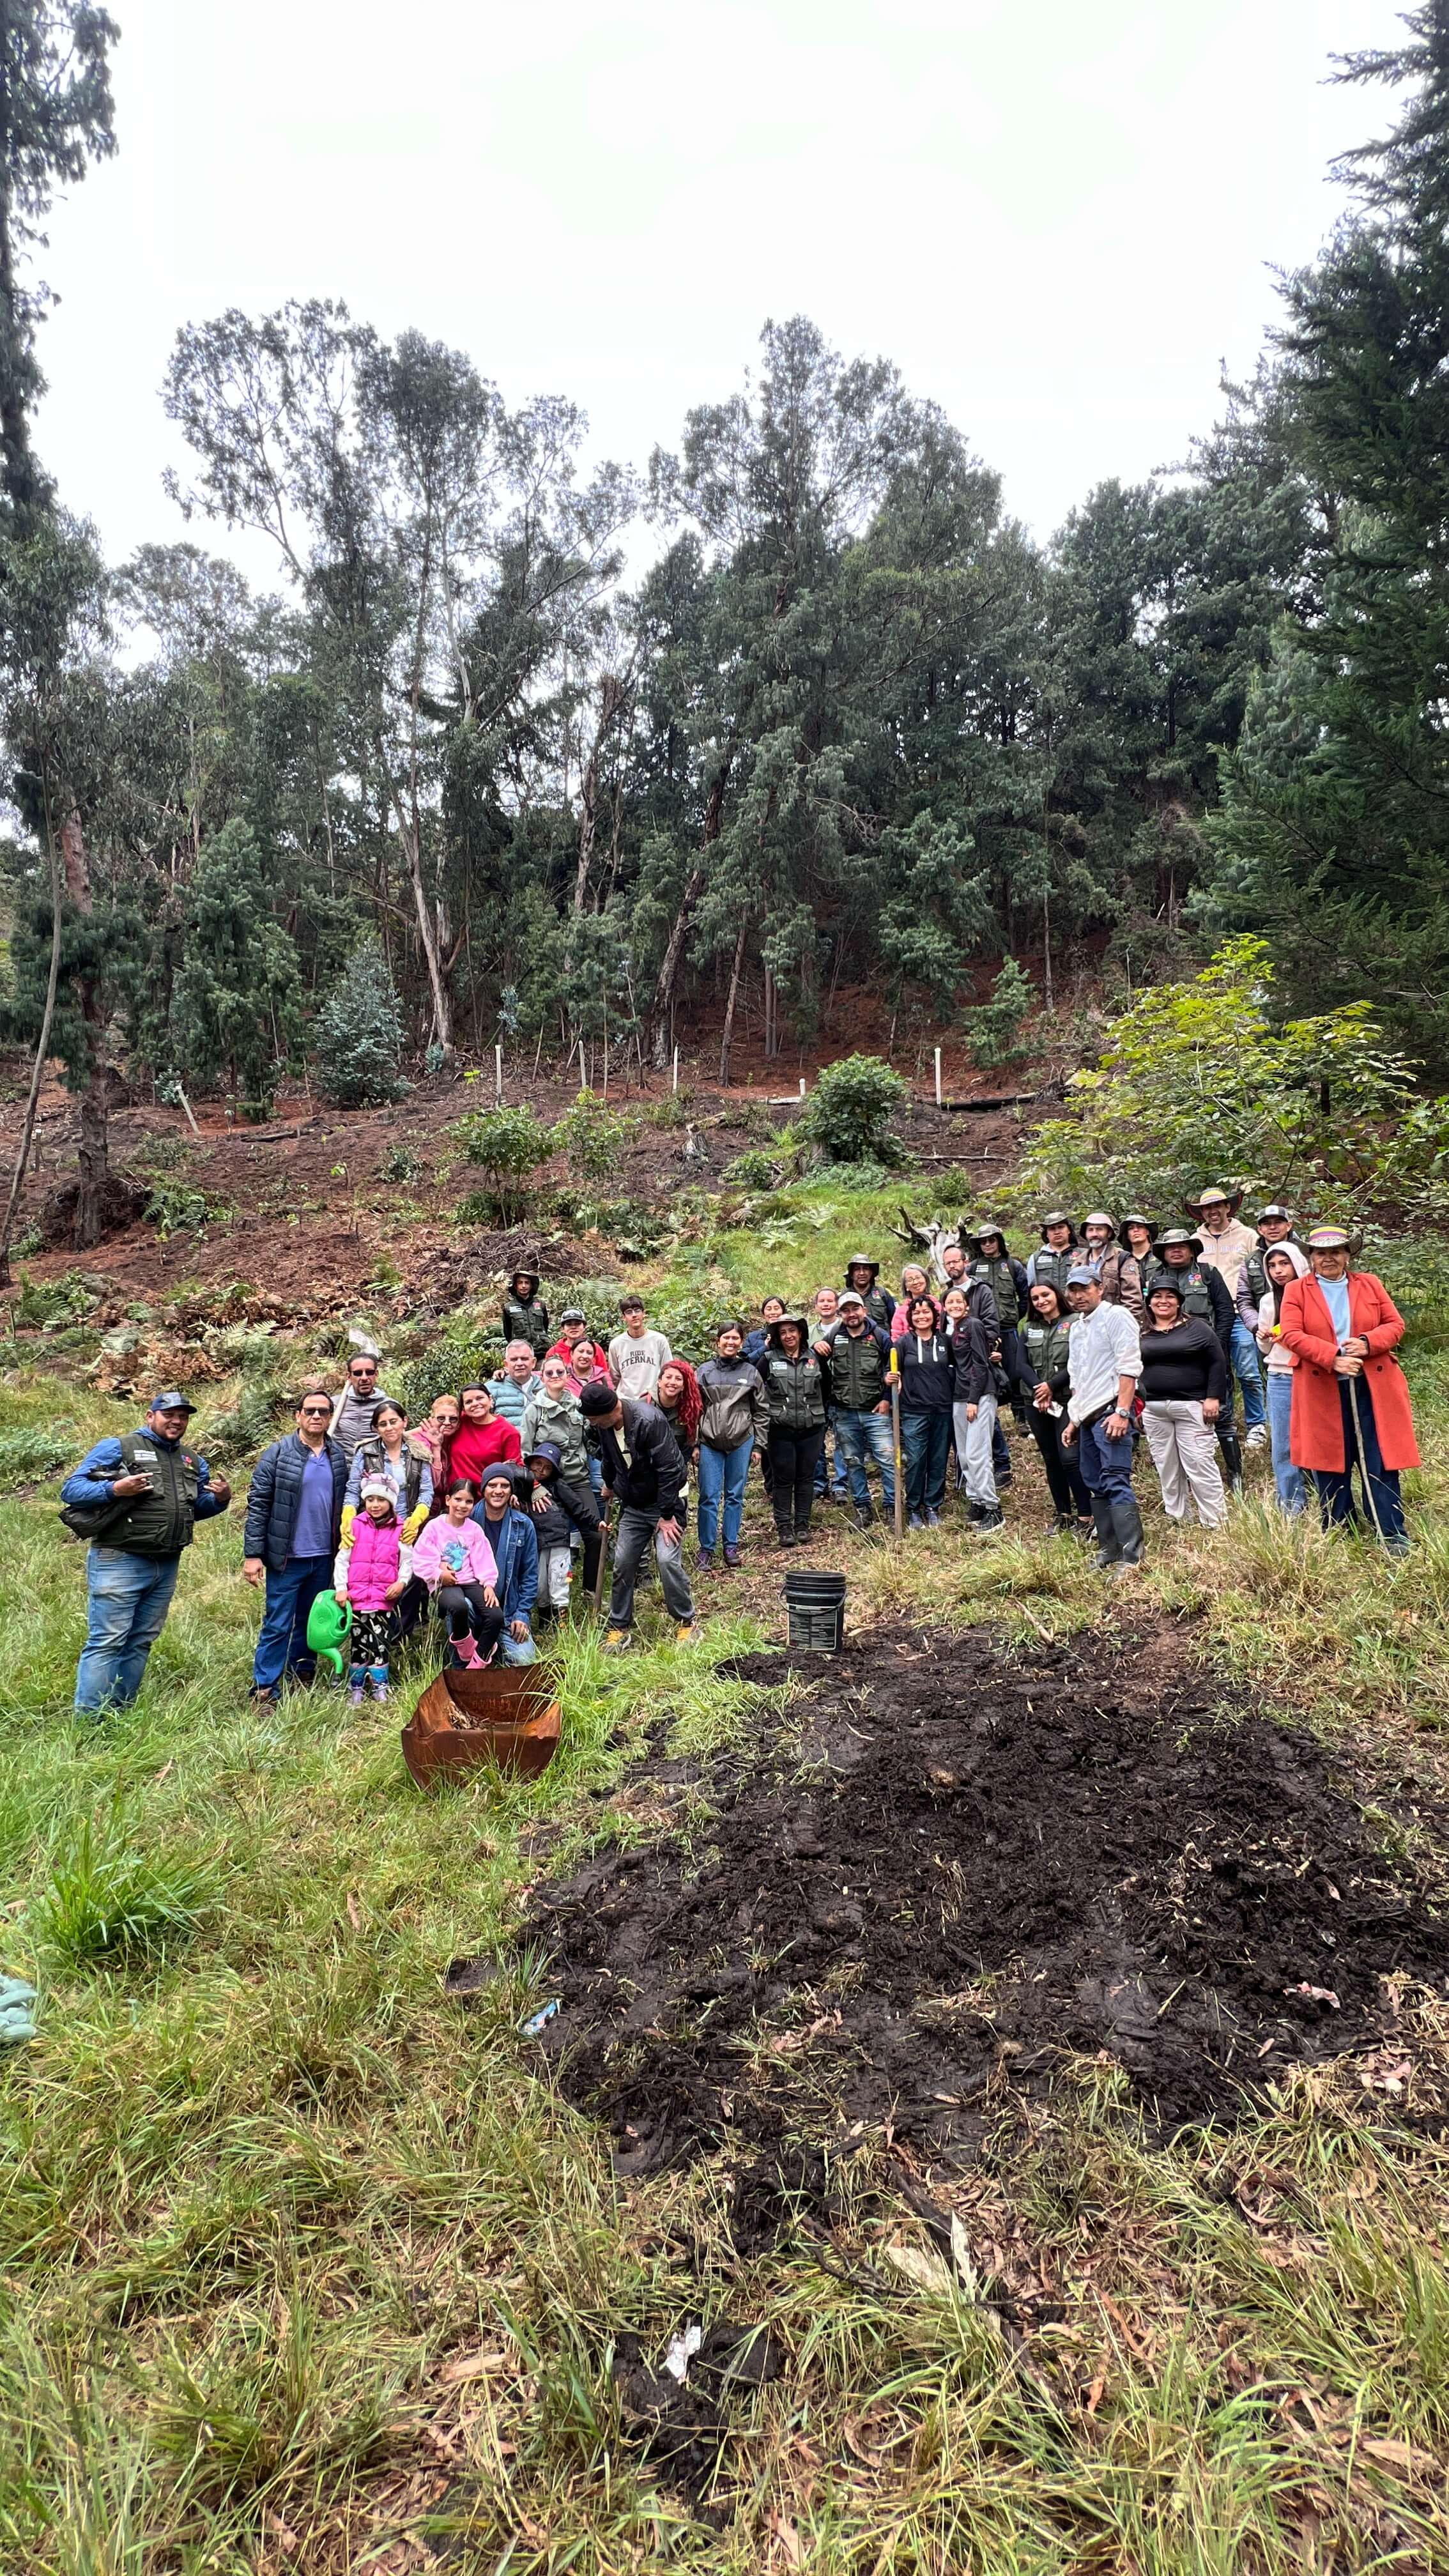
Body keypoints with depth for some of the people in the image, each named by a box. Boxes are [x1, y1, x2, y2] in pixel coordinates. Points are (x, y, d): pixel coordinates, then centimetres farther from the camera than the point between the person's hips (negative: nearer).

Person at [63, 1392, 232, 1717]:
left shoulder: (193, 1461, 15)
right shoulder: (117, 1448, -5)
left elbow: (198, 1508, 22)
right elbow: (71, 1490, -8)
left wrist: (221, 1498, 0)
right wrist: (115, 1488, -25)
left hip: (167, 1567, 7)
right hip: (119, 1563, -6)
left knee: (141, 1642, 13)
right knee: (106, 1642, -5)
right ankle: (88, 1721, 2)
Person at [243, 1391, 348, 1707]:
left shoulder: (338, 1456, 5)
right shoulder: (277, 1455, -9)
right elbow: (258, 1506, -8)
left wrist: (341, 1548, 8)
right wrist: (252, 1554, -11)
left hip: (324, 1558, 5)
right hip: (287, 1558, -4)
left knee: (311, 1622, 16)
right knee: (278, 1626, 0)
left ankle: (302, 1678, 31)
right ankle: (264, 1691, 11)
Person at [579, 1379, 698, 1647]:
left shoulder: (649, 1420, -29)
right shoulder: (600, 1425, -7)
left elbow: (668, 1469, -26)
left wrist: (667, 1514, -22)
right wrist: (610, 1484, 30)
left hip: (665, 1502, -6)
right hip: (632, 1505, 6)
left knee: (667, 1560, -15)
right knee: (622, 1564, 4)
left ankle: (686, 1623, 3)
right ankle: (618, 1627, 19)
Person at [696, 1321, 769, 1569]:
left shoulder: (751, 1372, 5)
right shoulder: (705, 1371, 3)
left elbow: (761, 1411, 8)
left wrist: (758, 1444, 4)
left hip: (742, 1442, 1)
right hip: (710, 1443, -1)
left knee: (735, 1496, 8)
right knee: (709, 1497, 0)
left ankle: (731, 1546, 19)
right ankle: (706, 1549, 10)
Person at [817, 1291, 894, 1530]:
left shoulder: (879, 1336, 1)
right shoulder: (833, 1337, 6)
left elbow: (893, 1368, 6)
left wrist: (887, 1398, -1)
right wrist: (816, 1349, -4)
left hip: (875, 1411, -2)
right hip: (845, 1413, 2)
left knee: (888, 1459, -5)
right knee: (854, 1463, 10)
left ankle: (891, 1507, 7)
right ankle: (862, 1508, 21)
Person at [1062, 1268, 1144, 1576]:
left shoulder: (1115, 1316, -4)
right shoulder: (1076, 1328, 21)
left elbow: (1129, 1367, -13)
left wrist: (1122, 1412, -21)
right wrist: (1073, 1420, 22)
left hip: (1110, 1411, -9)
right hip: (1087, 1416, 9)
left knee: (1116, 1483, -15)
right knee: (1096, 1487, 10)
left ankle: (1132, 1557, -15)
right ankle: (1108, 1553, 17)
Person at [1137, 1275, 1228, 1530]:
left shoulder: (1197, 1328, 1)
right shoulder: (1141, 1335, 10)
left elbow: (1217, 1363, -2)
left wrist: (1213, 1397, -8)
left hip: (1192, 1407, -4)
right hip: (1153, 1411, 4)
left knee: (1200, 1466, -5)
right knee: (1166, 1469, 9)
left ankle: (1215, 1523, 4)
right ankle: (1176, 1521, 19)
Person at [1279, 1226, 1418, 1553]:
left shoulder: (1370, 1284, 12)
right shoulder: (1296, 1291, 5)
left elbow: (1395, 1324, 6)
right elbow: (1293, 1335, -7)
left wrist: (1368, 1343, -14)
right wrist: (1332, 1358, -20)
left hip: (1372, 1388, 1)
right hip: (1323, 1392, -1)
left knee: (1380, 1464, 0)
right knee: (1329, 1465, 6)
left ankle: (1393, 1537, 7)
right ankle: (1338, 1535, 19)